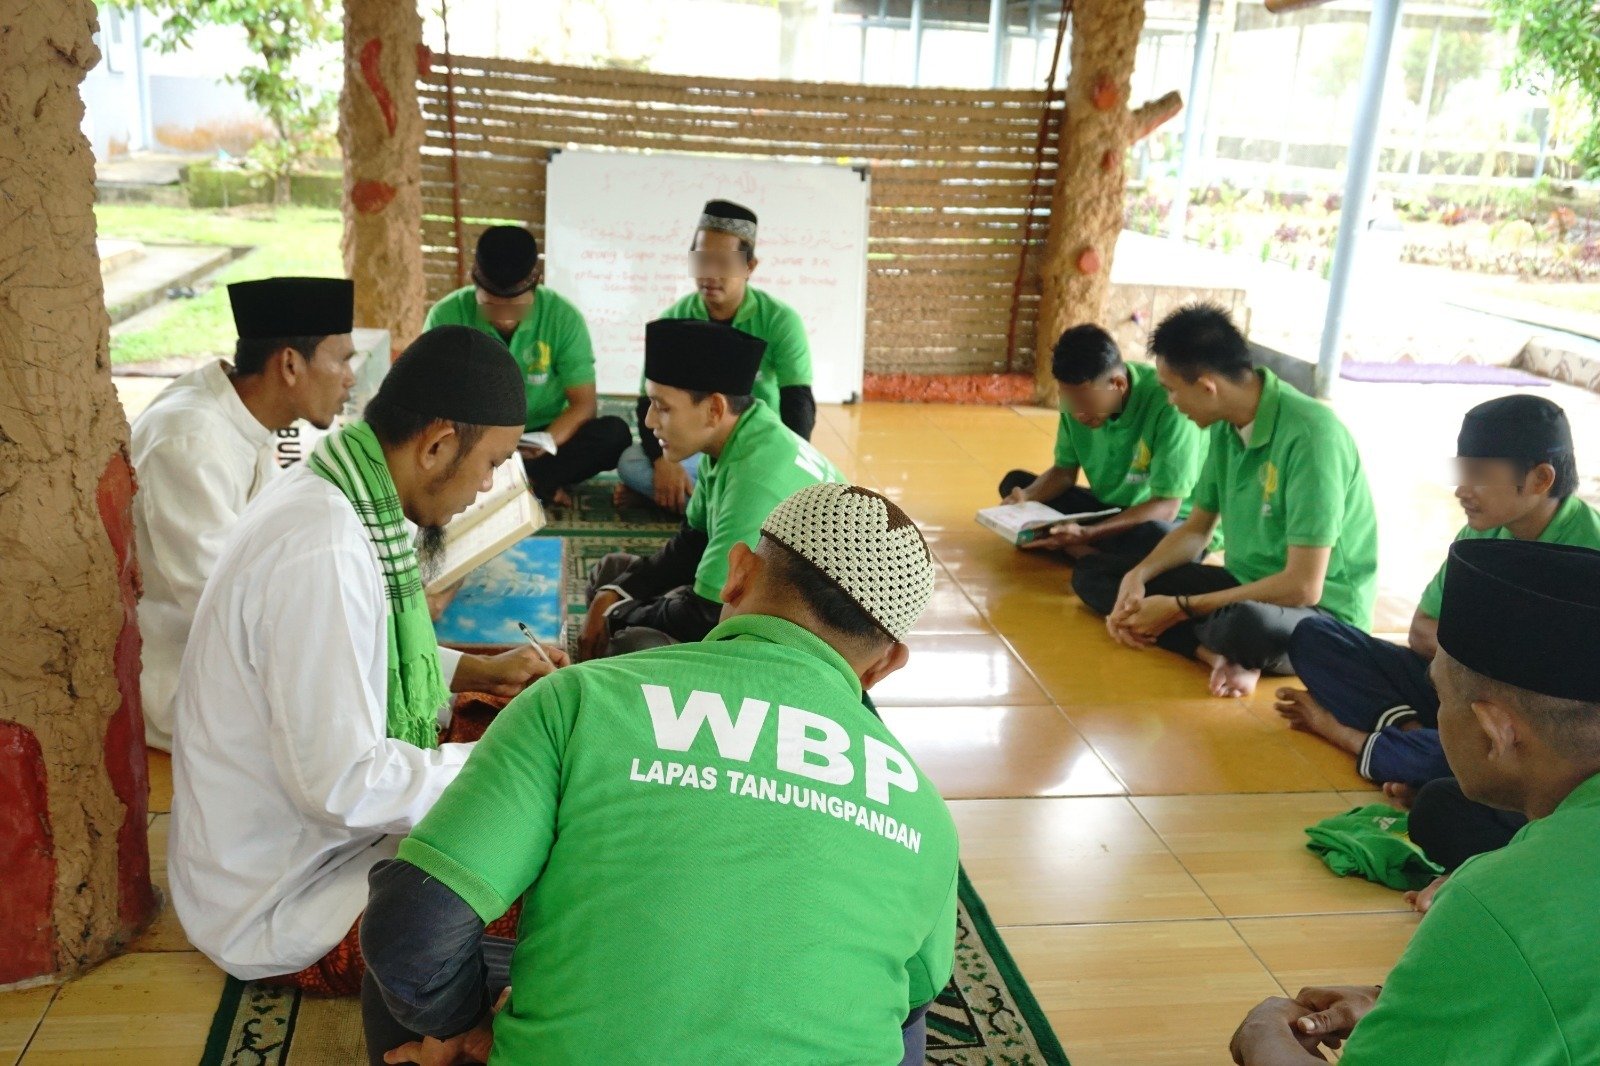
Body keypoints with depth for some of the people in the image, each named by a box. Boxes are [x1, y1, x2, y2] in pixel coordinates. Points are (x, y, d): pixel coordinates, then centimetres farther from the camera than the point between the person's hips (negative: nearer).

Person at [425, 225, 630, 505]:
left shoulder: (564, 318, -11)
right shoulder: (446, 316, -12)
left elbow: (584, 404, -11)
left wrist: (544, 444, -32)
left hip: (543, 437, 0)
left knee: (615, 433, -26)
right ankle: (542, 485, -27)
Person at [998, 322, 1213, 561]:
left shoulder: (1169, 404, -30)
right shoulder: (1080, 398, -11)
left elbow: (1166, 507, -28)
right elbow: (1065, 471, 2)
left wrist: (1086, 534, -37)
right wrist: (1026, 497, -19)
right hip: (1107, 509, 7)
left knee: (1157, 538, -40)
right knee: (1015, 482, -3)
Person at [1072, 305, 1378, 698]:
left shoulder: (1311, 435, -25)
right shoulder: (1227, 425, -1)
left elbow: (1304, 587, -26)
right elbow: (1196, 529, 12)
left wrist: (1179, 609, -22)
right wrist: (1138, 576, -8)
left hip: (1322, 616, -8)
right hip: (1246, 588, 8)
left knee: (1247, 623, -44)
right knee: (1092, 573, 0)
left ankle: (1231, 648, -8)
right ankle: (1221, 654, -17)